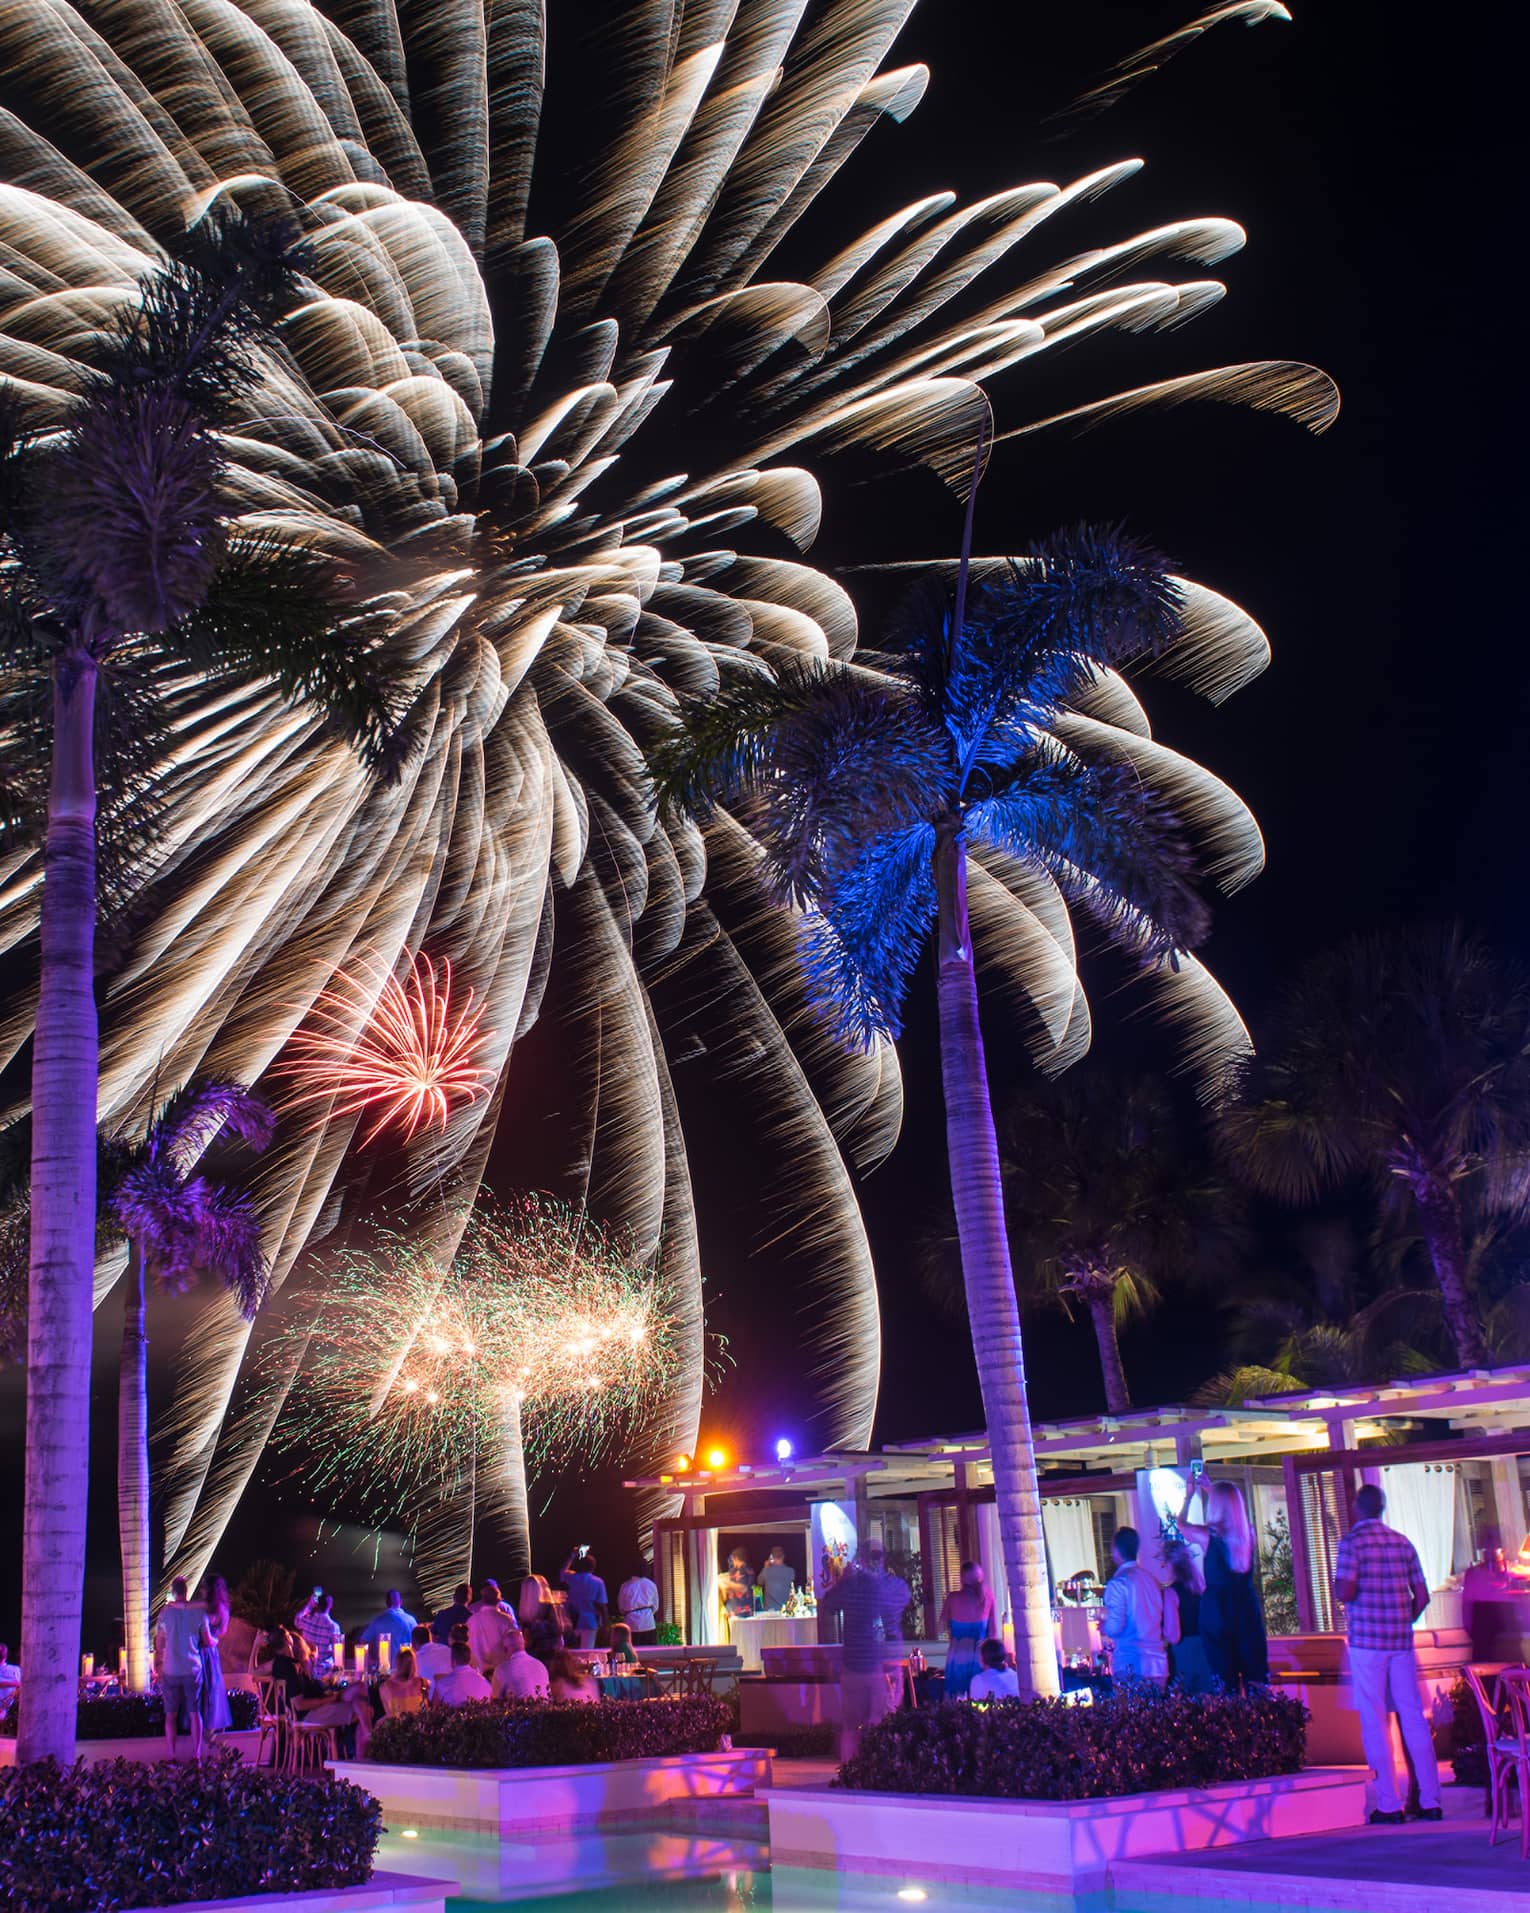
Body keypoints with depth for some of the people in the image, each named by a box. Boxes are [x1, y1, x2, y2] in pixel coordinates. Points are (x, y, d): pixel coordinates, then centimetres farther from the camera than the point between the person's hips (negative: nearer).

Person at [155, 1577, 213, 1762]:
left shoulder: (165, 1611, -3)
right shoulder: (199, 1611, -3)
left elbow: (159, 1643, 5)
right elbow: (208, 1641, 0)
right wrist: (215, 1640, 22)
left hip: (171, 1670, -1)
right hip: (193, 1669, 1)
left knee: (171, 1715, 8)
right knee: (194, 1713, 7)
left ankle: (171, 1757, 5)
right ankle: (196, 1756, 4)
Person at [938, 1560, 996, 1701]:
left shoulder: (953, 1598, -7)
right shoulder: (988, 1595, -2)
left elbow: (942, 1627, 2)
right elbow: (992, 1630, 5)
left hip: (958, 1656, -1)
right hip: (980, 1656, 2)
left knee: (954, 1701, 6)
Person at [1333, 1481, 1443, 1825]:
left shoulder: (1352, 1542, -7)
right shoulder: (1402, 1543, 8)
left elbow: (1345, 1591, -17)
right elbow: (1422, 1596, 8)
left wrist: (1337, 1588, 5)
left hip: (1366, 1641, -4)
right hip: (1402, 1641, 5)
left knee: (1374, 1722, 0)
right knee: (1414, 1718, 8)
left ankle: (1389, 1804, 0)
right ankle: (1430, 1801, 9)